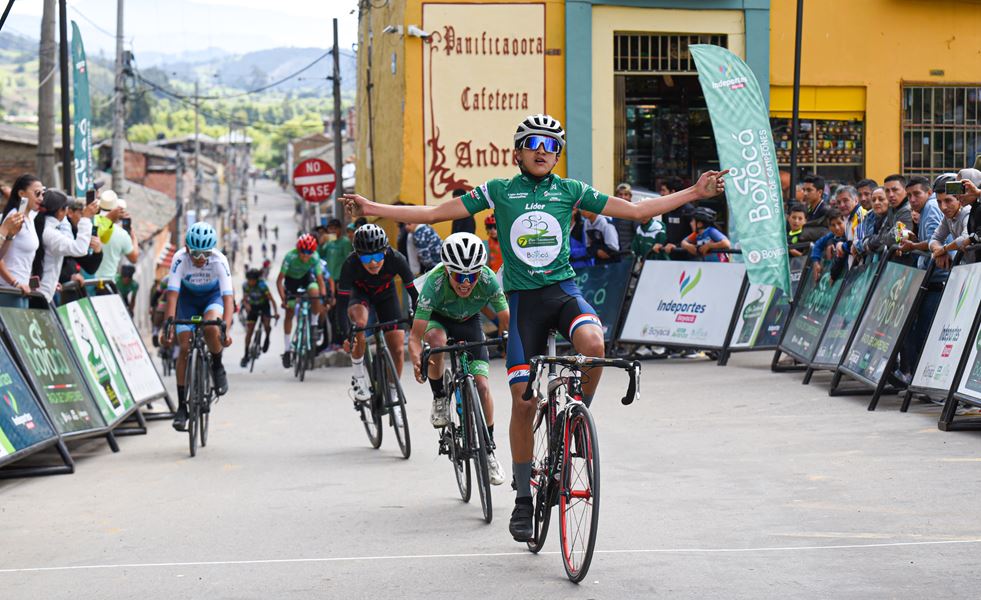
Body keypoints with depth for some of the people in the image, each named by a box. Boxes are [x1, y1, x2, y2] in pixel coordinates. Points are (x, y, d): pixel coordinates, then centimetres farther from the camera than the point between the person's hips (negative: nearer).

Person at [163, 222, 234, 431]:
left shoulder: (219, 261, -32)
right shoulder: (180, 259, -30)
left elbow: (228, 297, -37)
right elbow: (172, 294, -34)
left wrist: (226, 328, -50)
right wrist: (169, 323, -47)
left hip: (213, 296, -1)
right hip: (188, 297, 1)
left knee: (211, 328, -34)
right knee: (185, 348, -11)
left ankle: (217, 367, -3)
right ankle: (182, 406, -3)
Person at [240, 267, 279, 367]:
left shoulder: (262, 285, -28)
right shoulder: (245, 285, -19)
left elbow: (271, 299, -30)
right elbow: (244, 299, -14)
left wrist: (275, 312, -42)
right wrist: (246, 305, -38)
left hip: (264, 305, -2)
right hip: (252, 306, 2)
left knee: (266, 325, -24)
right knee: (249, 330, -6)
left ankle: (267, 338, 13)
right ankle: (246, 355, 0)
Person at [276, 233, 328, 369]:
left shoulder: (315, 259, -30)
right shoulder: (290, 257, -35)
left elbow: (320, 280, -26)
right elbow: (279, 280, -32)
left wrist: (324, 296, -42)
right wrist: (283, 299, -42)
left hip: (306, 277, 1)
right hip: (291, 279, -1)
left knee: (315, 292, -32)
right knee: (289, 313, -4)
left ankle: (314, 324, -9)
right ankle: (287, 349, 4)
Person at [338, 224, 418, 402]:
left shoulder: (396, 259, -34)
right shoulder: (350, 264, -37)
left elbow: (413, 292, -29)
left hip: (385, 293, 2)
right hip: (359, 292, -2)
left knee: (397, 348, -8)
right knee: (359, 322, -35)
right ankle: (357, 376, -15)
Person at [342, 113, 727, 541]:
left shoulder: (570, 191, 7)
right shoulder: (499, 191, 6)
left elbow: (636, 210, 8)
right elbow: (434, 213, 6)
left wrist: (694, 193, 1)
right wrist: (373, 209, -1)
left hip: (564, 291, 0)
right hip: (523, 299, 0)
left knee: (593, 343, -34)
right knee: (523, 401, -3)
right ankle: (524, 497, 12)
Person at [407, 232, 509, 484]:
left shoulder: (488, 280, -32)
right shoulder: (435, 282, -38)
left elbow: (506, 320, -25)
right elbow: (415, 335, -39)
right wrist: (416, 360, -59)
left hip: (468, 322, 2)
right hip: (437, 318, -2)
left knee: (481, 385, -12)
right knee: (437, 339, -38)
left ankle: (489, 449, 6)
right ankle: (439, 398, -14)